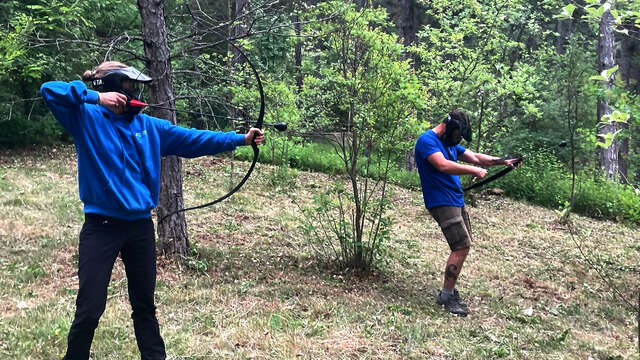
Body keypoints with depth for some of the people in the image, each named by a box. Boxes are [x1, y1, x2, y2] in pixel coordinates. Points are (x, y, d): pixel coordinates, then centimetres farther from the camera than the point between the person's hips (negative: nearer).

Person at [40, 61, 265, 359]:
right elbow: (49, 90, -17)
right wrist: (95, 97, -23)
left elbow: (193, 139, 6)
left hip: (140, 226, 4)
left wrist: (240, 138, 4)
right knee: (89, 310, 0)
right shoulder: (86, 117, -5)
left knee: (144, 304, 16)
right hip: (101, 227, -4)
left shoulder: (147, 125, 7)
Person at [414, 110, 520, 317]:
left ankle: (449, 292, 19)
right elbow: (443, 165, -25)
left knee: (462, 247, 10)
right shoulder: (427, 140, -12)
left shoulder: (450, 144, 18)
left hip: (456, 202, 10)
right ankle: (447, 296, -4)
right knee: (462, 247, -12)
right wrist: (474, 171, -20)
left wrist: (503, 162, 6)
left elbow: (475, 157, 19)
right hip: (442, 202, -10)